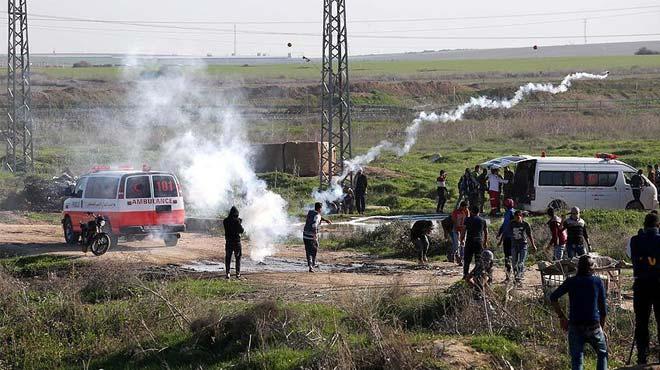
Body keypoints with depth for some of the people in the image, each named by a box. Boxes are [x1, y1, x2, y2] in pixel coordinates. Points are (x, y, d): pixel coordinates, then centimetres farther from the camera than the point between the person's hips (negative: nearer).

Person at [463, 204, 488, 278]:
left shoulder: (468, 220, -2)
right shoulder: (483, 221, 8)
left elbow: (464, 230, -6)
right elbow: (486, 233, 11)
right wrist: (485, 242, 19)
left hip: (469, 242, -2)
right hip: (479, 242, 2)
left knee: (467, 259, 5)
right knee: (478, 260, 6)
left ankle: (465, 274, 2)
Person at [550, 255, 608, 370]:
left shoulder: (571, 282, 2)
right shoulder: (598, 282, 0)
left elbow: (553, 297, -6)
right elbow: (603, 308, 2)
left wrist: (562, 317, 1)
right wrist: (602, 326, 14)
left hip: (575, 326, 1)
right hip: (593, 326, -1)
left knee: (577, 360, 2)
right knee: (602, 354, 21)